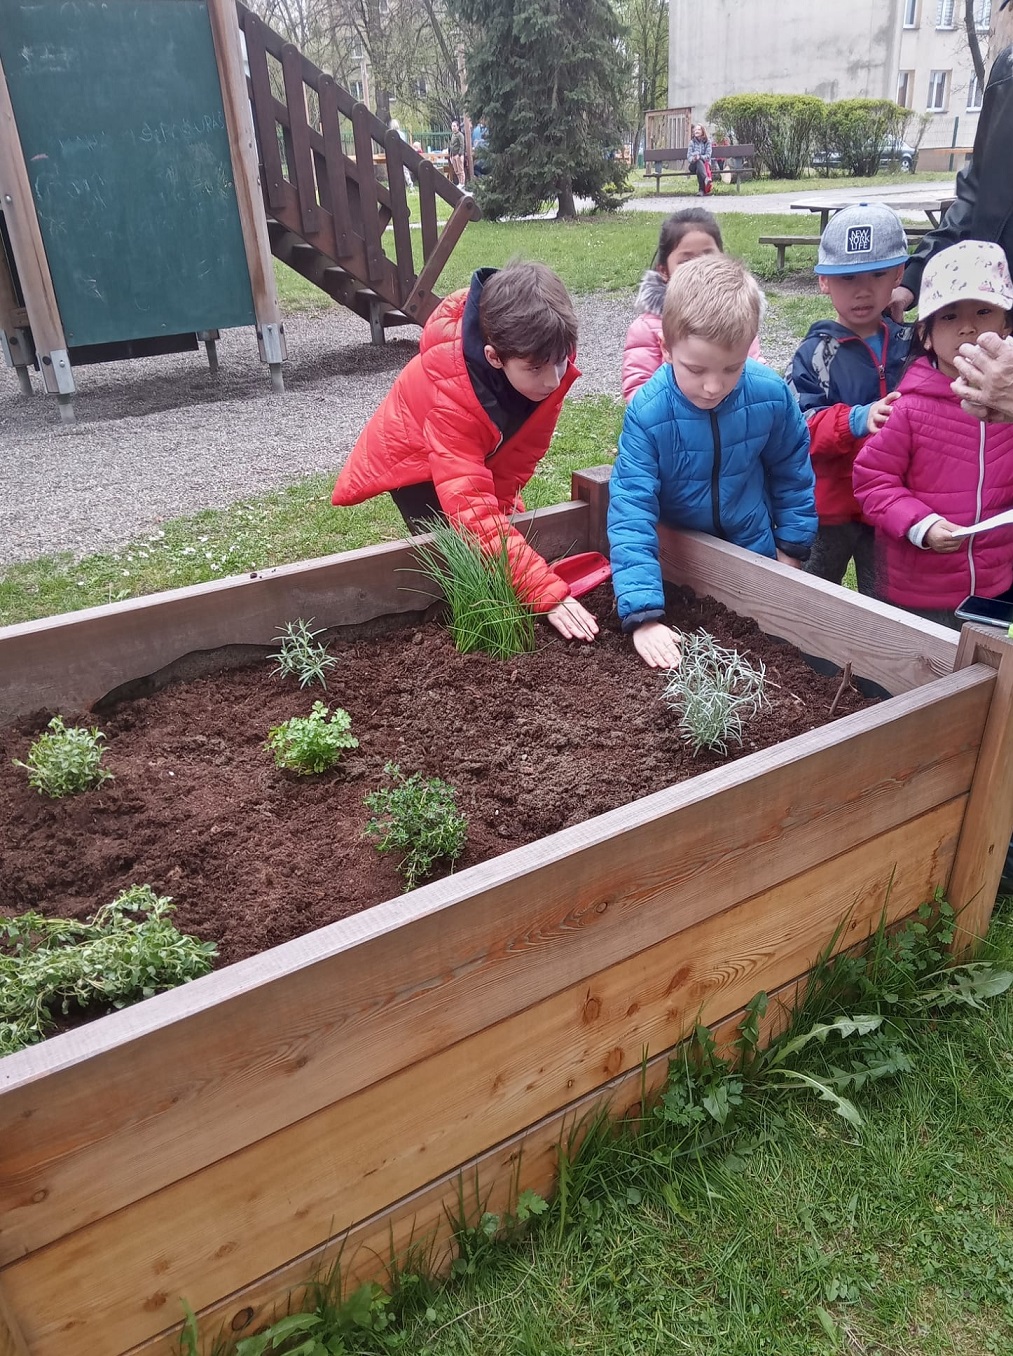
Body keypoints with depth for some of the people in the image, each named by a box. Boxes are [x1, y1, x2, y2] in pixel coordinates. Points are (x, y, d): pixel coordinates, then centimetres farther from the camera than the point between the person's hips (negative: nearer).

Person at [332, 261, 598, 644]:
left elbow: (522, 455, -15)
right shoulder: (451, 391, -44)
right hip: (413, 459, -5)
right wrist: (547, 593, -58)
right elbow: (472, 509, -51)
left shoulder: (547, 359, -28)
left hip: (485, 456, 6)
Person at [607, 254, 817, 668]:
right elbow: (631, 511, -31)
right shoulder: (647, 412, -28)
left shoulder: (771, 395, -19)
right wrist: (643, 615, -38)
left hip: (756, 553, 2)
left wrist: (791, 550, 3)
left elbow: (792, 471, -1)